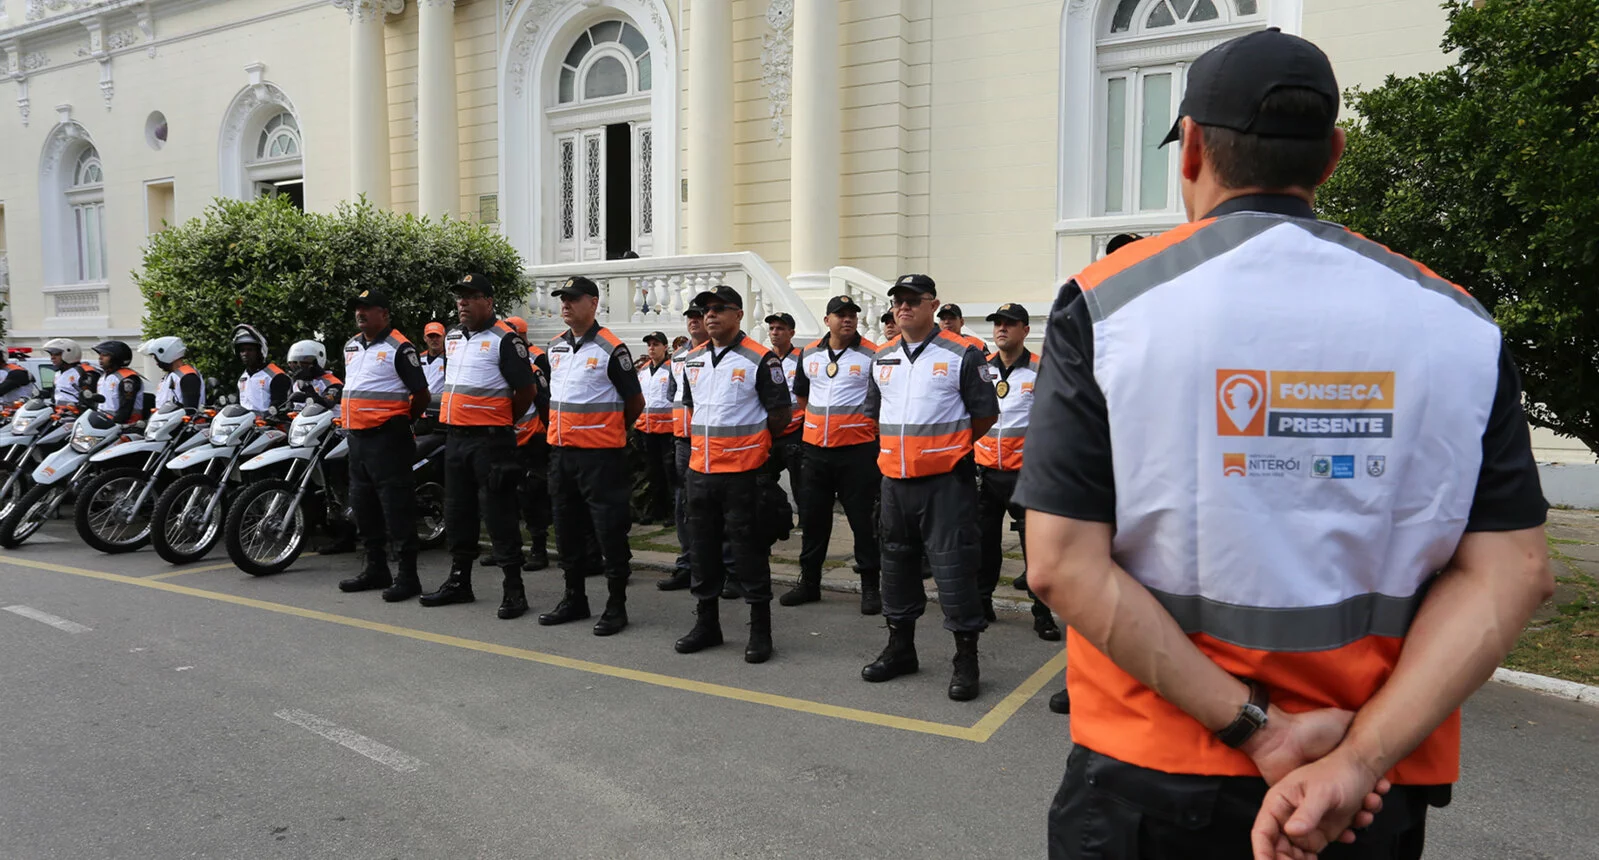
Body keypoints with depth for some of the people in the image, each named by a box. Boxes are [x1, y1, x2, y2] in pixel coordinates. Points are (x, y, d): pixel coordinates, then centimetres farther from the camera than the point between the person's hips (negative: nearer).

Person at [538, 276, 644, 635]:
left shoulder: (611, 349, -10)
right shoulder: (555, 347, 11)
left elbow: (635, 402, -4)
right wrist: (560, 428, 16)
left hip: (599, 454, -7)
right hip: (560, 451, 7)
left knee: (609, 529, -2)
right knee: (567, 528, 14)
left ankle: (616, 605, 8)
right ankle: (574, 599, 27)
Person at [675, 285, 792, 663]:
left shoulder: (760, 360, -9)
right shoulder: (693, 360, 11)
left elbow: (781, 412, -6)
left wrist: (752, 441, 3)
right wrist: (701, 440, 14)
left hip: (742, 472, -6)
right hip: (700, 471, 7)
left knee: (748, 551, -1)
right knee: (703, 549, 13)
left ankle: (760, 629, 10)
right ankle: (706, 623, 26)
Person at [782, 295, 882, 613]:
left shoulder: (872, 355, -7)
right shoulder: (809, 354, 8)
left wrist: (866, 422, 1)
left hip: (857, 449, -5)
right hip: (815, 447, 5)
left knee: (863, 519, 1)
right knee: (814, 517, 13)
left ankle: (871, 586, 12)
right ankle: (809, 582, 25)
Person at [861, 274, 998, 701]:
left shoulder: (962, 354, -6)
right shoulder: (882, 358, 11)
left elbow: (985, 413, 0)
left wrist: (952, 445, 7)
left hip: (946, 479, -6)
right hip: (895, 479, 6)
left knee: (953, 565, -4)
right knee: (897, 561, 14)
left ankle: (966, 658, 8)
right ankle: (900, 647, 29)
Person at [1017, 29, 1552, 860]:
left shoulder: (1107, 303, -11)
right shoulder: (1456, 322, -1)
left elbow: (1063, 564, -18)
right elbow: (1511, 570, -7)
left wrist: (1259, 729, -14)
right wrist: (1358, 759, -13)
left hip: (1151, 785, -2)